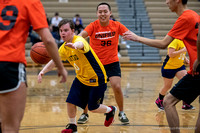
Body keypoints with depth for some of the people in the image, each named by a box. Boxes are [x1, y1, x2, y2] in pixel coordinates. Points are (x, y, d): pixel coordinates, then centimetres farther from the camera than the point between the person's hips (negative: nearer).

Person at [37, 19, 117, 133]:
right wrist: (42, 72, -14)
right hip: (81, 78, 7)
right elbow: (54, 61, 4)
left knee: (93, 108, 0)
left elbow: (80, 44, -53)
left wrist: (74, 45, -78)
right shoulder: (64, 48, -2)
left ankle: (110, 110, 32)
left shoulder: (79, 39, -27)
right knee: (71, 101, -5)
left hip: (97, 79, -7)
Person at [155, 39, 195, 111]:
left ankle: (185, 104, -4)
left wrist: (185, 59, 5)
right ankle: (159, 100, 35)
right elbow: (171, 54, -28)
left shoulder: (184, 42, 5)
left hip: (180, 66, 7)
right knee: (167, 86, 8)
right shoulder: (175, 41, -21)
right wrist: (182, 50, -29)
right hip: (169, 67, -7)